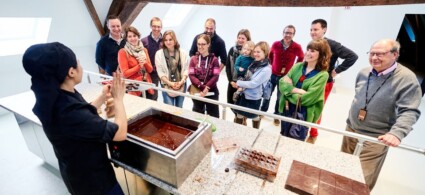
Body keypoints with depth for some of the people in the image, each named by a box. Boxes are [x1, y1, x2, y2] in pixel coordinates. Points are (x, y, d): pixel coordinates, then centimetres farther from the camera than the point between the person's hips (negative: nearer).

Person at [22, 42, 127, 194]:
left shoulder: (55, 99, -9)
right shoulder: (69, 112, -37)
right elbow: (120, 133, -30)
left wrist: (103, 97, 6)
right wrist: (118, 98, -19)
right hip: (92, 179, -8)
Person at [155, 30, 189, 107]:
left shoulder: (183, 53, 2)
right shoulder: (159, 54, -3)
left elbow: (186, 69, -1)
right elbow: (160, 72, -6)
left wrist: (181, 81, -15)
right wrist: (170, 83, -16)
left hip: (181, 85, 2)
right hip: (167, 85, -2)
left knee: (179, 108, 15)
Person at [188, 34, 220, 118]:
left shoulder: (214, 59, -1)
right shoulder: (193, 59, 4)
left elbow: (216, 76, -9)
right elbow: (191, 75, -6)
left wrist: (206, 88, -20)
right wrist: (202, 87, -18)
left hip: (211, 92, -1)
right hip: (197, 92, 2)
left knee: (213, 116, 7)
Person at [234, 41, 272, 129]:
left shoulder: (266, 69, -22)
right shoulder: (254, 63, 2)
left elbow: (253, 84, -24)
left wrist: (238, 83, -14)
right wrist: (241, 86, -3)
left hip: (254, 98, -6)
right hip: (244, 94, 7)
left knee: (255, 117, 17)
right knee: (239, 115, 19)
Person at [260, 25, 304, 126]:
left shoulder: (297, 47, -12)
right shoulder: (276, 44, -7)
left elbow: (301, 58, 6)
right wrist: (272, 64, 7)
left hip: (286, 76, -1)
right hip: (273, 74, 2)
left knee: (280, 97, 10)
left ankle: (276, 116, 27)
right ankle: (262, 111, 33)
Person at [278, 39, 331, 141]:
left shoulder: (322, 75, -13)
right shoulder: (298, 66, 1)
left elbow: (306, 98, -20)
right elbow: (282, 83, -8)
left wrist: (289, 90, -12)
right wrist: (297, 90, -22)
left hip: (303, 115, -4)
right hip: (286, 110, 4)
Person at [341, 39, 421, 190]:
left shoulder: (407, 79, -15)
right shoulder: (363, 72, 3)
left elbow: (409, 111, -21)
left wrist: (397, 133, -37)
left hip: (375, 139, -5)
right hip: (351, 130, 6)